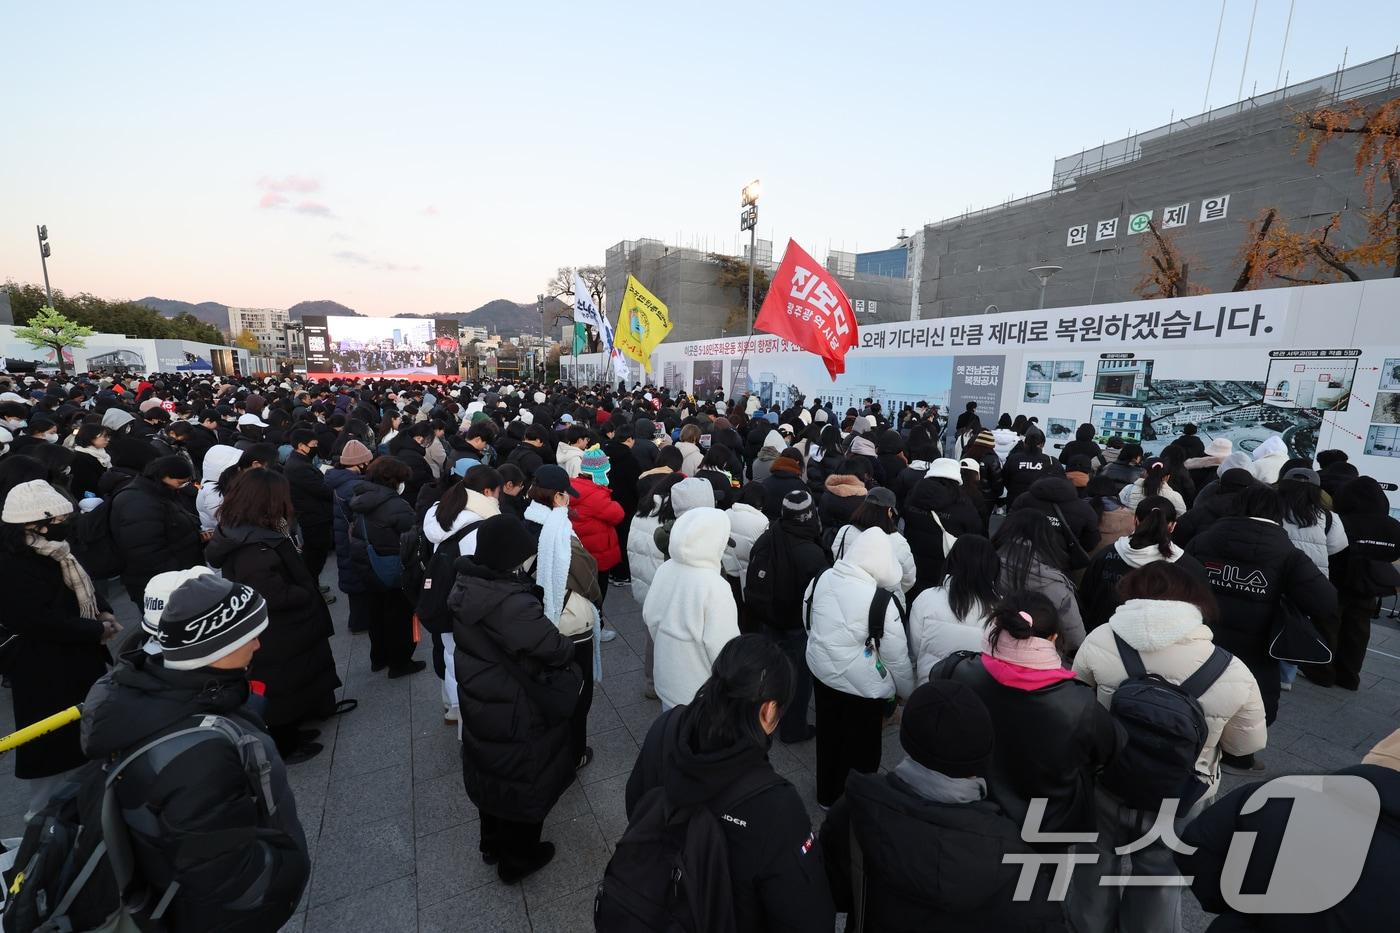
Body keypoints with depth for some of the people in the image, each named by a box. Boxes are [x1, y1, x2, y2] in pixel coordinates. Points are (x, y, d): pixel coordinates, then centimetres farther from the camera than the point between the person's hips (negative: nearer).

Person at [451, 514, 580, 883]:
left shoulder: (468, 588, -9)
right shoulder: (513, 604, -35)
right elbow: (557, 651, -27)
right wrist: (568, 646, -5)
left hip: (479, 701, 8)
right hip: (517, 713, -8)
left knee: (494, 773, 28)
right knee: (524, 781, 17)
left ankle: (493, 844, 52)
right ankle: (517, 859, 40)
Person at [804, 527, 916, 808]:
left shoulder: (821, 580, -11)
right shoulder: (882, 601, -27)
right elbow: (896, 657, -15)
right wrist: (909, 692, 3)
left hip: (822, 673, 6)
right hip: (864, 686, -6)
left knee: (829, 736, 26)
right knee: (860, 747, 18)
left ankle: (827, 795, 47)